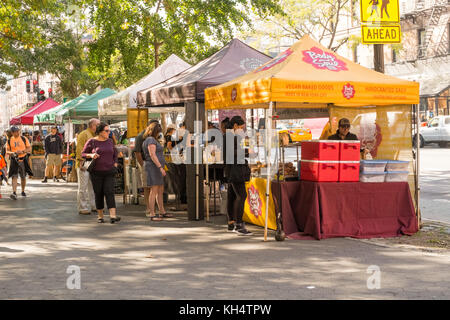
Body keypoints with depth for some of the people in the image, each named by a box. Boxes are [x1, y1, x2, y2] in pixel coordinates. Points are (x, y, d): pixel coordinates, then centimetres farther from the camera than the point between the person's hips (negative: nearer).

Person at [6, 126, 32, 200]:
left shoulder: (24, 139, 1)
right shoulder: (9, 141, 4)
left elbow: (29, 149, -1)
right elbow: (7, 151, 4)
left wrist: (22, 151, -18)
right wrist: (13, 153, -18)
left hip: (23, 160, 1)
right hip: (14, 160, -1)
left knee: (23, 177, 10)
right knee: (14, 176, -14)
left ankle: (23, 191, 29)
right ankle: (14, 193, -22)